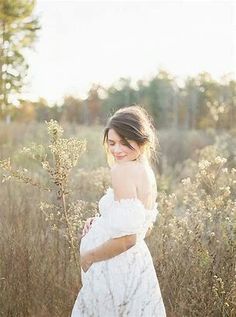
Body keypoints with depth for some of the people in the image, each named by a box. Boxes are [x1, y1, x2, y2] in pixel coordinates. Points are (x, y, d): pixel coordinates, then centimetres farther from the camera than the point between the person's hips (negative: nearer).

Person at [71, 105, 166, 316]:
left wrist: (88, 256, -12)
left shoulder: (122, 171, -20)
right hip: (137, 262, 9)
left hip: (114, 269, -9)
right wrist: (101, 221, 10)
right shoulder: (147, 172, 8)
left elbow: (126, 238, -26)